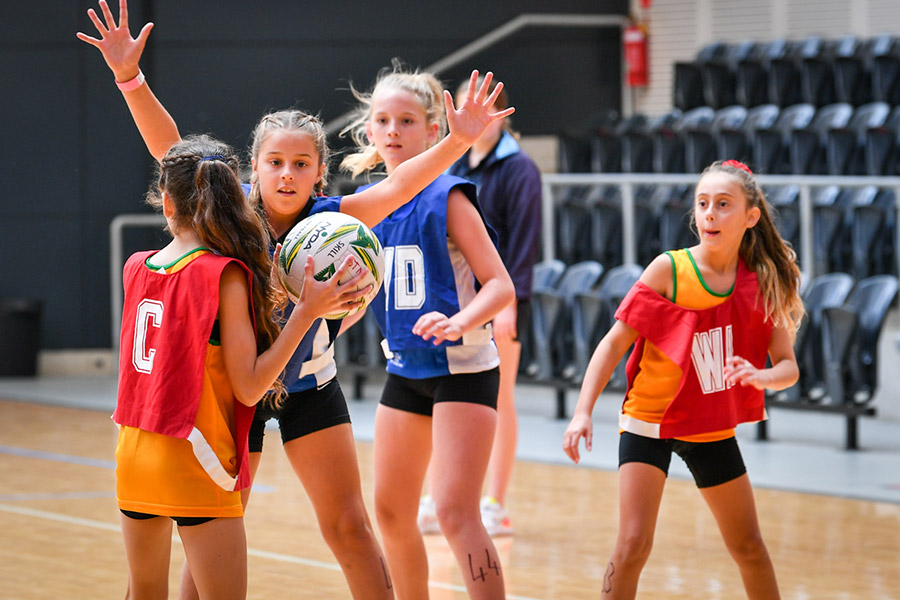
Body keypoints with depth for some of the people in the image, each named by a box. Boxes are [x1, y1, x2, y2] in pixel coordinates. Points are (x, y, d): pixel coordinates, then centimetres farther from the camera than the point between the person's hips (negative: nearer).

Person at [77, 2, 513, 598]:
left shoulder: (331, 219, -14)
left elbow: (399, 186, -28)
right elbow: (169, 147, -24)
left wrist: (457, 141, -43)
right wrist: (130, 77, -37)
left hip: (310, 386, 0)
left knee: (350, 529, 0)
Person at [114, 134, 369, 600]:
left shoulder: (135, 268, 4)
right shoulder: (226, 276, -13)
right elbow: (248, 387, -15)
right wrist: (307, 312, -14)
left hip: (132, 455, 6)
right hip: (195, 464, -6)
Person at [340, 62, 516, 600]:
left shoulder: (447, 197, -12)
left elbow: (501, 286, -16)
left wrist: (458, 323, -33)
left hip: (462, 369, -7)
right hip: (405, 369, 7)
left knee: (456, 510, -17)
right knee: (391, 510, 13)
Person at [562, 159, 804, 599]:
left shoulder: (761, 282, -9)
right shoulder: (668, 270, -17)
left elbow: (788, 367, -6)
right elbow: (614, 344, -13)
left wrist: (761, 377, -29)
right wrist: (583, 412, -22)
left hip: (713, 427, 4)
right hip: (649, 419, -4)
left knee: (749, 547, 14)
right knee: (633, 543, -17)